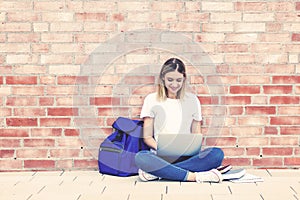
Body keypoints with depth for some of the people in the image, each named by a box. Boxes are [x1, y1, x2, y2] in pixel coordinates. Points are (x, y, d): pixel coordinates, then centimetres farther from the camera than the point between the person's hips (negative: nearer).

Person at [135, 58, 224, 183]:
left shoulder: (192, 100, 14)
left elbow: (197, 135, 16)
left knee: (217, 154, -29)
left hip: (187, 156, 2)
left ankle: (158, 172, -30)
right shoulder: (152, 100, 9)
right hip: (161, 157, -2)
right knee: (141, 157, -36)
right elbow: (147, 137, 6)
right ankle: (193, 176, -34)